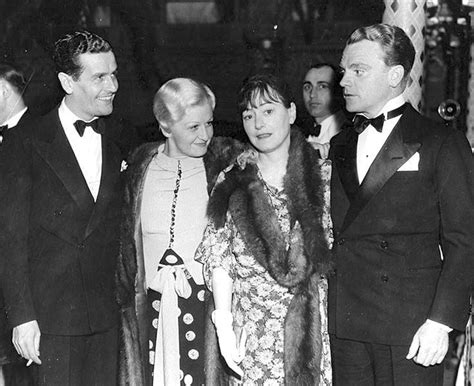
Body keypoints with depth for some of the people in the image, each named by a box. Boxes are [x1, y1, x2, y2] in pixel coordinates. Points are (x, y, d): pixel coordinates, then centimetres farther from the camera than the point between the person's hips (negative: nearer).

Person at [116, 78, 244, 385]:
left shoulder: (226, 160, 0)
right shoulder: (142, 165, 7)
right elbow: (128, 237, 15)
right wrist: (127, 296, 12)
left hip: (207, 299, -2)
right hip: (155, 302, 2)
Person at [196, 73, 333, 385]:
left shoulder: (322, 174, 2)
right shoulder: (232, 182, 3)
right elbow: (218, 258, 2)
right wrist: (224, 326, -5)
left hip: (314, 326, 0)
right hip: (252, 332, 0)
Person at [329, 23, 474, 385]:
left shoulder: (442, 144, -1)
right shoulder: (339, 146, 15)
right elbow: (332, 231, 14)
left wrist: (441, 321, -13)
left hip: (410, 328, -4)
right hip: (344, 327, 5)